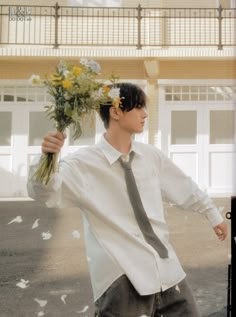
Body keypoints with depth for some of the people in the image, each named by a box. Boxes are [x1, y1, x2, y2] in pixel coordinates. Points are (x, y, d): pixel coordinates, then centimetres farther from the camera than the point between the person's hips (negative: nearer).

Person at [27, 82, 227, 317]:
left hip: (167, 271, 6)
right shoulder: (84, 164, -8)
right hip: (122, 277, -5)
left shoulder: (151, 155, 7)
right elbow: (44, 192, -18)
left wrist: (213, 215, 32)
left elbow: (184, 188, 20)